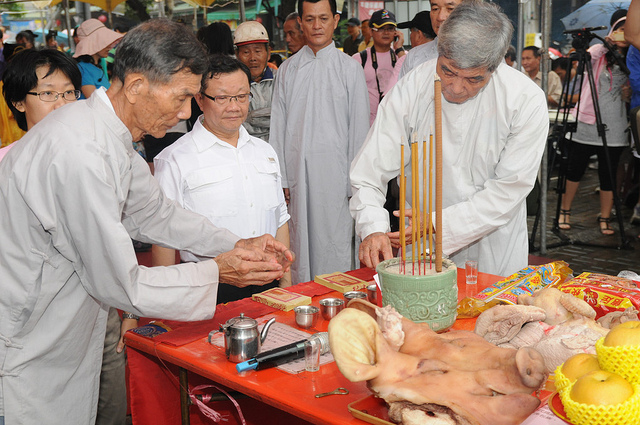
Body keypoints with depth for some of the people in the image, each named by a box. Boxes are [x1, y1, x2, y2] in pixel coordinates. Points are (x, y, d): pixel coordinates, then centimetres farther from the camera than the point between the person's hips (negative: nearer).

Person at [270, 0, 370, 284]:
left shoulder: (350, 69, 4)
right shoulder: (287, 70, 9)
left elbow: (359, 128, 3)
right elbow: (278, 127, 10)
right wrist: (280, 178, 4)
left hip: (335, 173, -2)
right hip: (298, 173, 2)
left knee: (337, 242, 0)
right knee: (301, 243, 4)